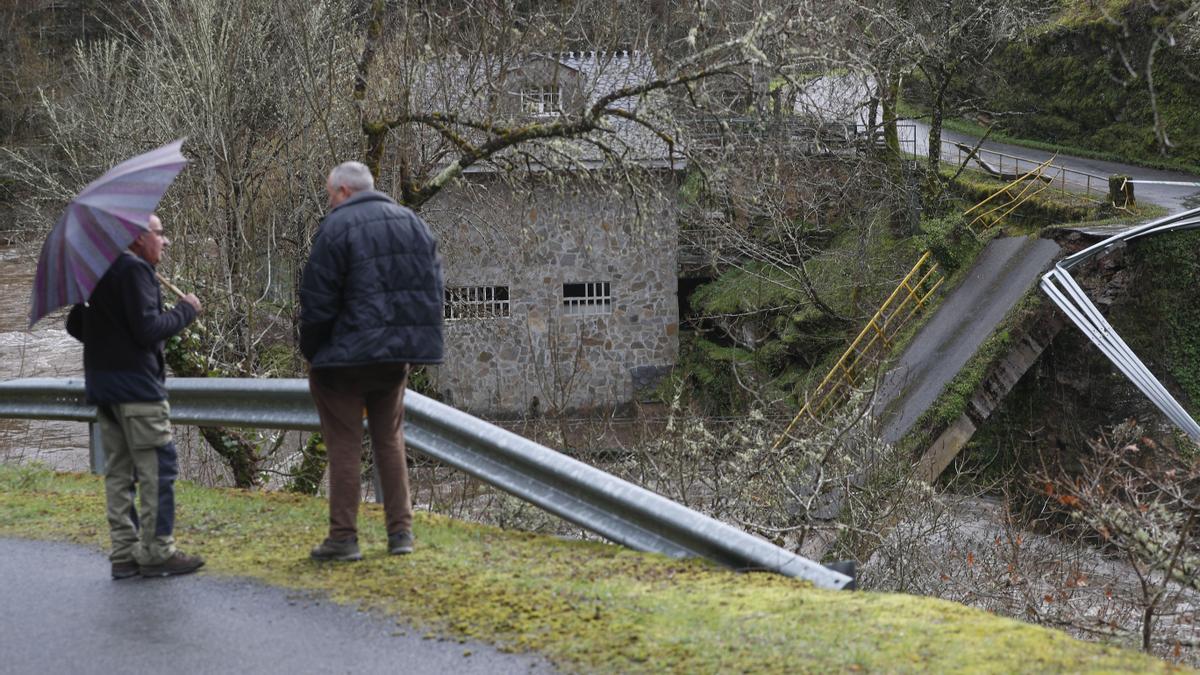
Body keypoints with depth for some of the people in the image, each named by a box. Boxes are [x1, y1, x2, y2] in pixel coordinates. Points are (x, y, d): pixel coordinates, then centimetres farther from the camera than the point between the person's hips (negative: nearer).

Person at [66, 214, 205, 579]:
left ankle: (124, 554, 12)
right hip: (137, 385, -9)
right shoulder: (135, 270, -13)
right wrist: (185, 310, -7)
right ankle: (157, 553, -3)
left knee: (119, 471, 11)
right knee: (158, 468, -5)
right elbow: (148, 328, -19)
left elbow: (75, 325, 21)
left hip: (101, 384, 10)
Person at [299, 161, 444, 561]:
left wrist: (311, 353, 1)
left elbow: (317, 302, -12)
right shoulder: (414, 224, 11)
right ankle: (401, 532, 15)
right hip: (397, 357, 6)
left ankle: (343, 537, 4)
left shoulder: (336, 227, -10)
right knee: (390, 440, 15)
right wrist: (413, 350, 14)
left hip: (346, 356, -6)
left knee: (344, 445, 1)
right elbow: (433, 291, 12)